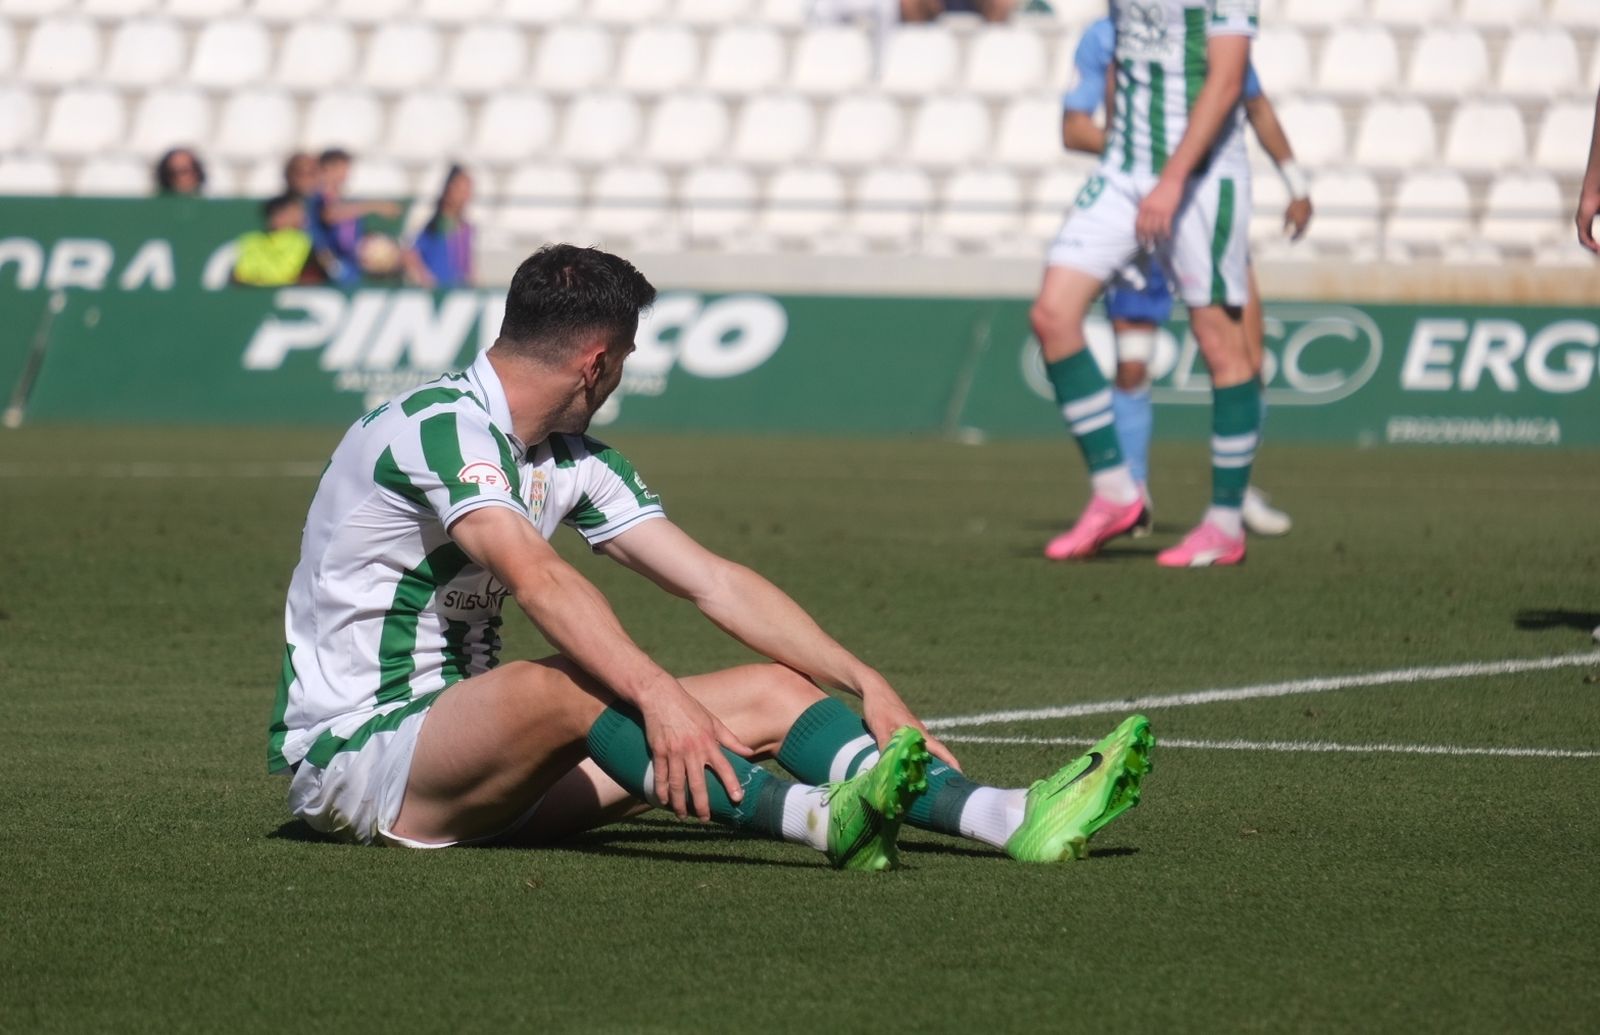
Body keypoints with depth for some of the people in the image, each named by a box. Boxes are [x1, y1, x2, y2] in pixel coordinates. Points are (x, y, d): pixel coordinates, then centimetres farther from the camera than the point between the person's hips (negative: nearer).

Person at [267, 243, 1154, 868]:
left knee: (771, 693, -2)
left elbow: (713, 582, 11)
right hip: (351, 751, -9)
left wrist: (866, 684, 2)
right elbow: (535, 579, -33)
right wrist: (660, 696, -45)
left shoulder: (567, 459, 12)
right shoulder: (440, 422, -17)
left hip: (468, 744, 9)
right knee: (560, 685, -40)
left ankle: (1009, 818, -20)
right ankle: (824, 818, -57)